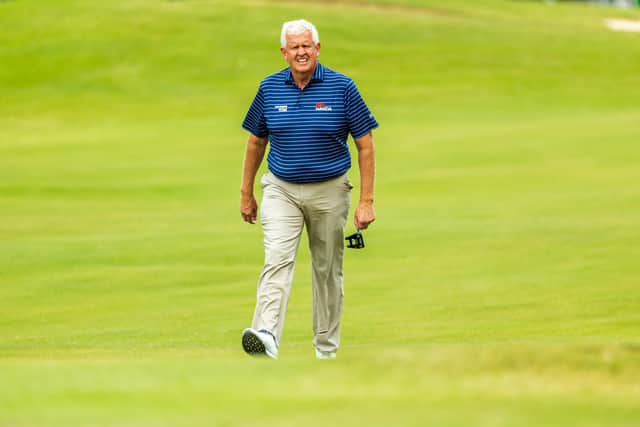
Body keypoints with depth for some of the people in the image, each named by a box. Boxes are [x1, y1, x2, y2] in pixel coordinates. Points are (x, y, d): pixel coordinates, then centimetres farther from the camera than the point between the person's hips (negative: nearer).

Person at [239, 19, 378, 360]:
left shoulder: (341, 87, -7)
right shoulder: (270, 88, 0)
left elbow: (365, 145, -4)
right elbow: (256, 141, 13)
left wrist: (366, 201, -9)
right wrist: (246, 193, 14)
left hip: (329, 192, -1)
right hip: (281, 190, 1)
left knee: (327, 270, 9)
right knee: (277, 259, -18)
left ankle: (326, 349, 21)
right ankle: (266, 336, -33)